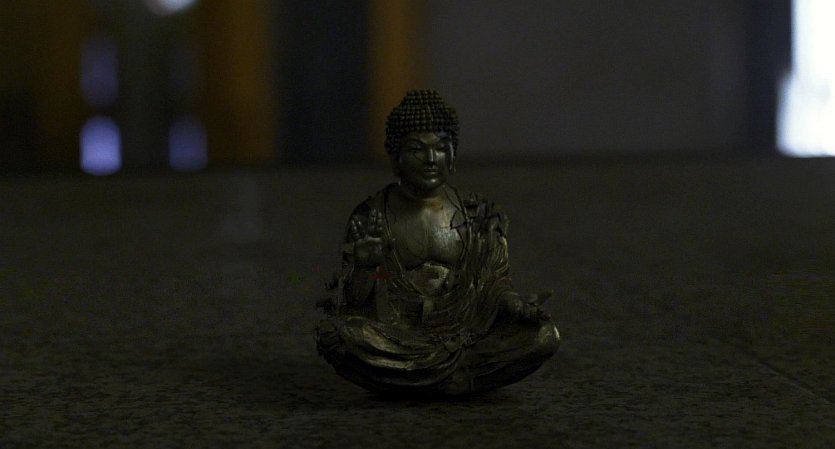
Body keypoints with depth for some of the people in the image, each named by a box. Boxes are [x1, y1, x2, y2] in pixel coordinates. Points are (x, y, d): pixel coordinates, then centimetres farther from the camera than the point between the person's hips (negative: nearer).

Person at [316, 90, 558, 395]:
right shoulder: (372, 217, 2)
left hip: (465, 332, 2)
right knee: (334, 334, -33)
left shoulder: (478, 215, 7)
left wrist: (518, 304, -14)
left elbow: (494, 283, 8)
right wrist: (365, 267, -22)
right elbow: (355, 299, 0)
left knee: (544, 336, -23)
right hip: (396, 337, -2)